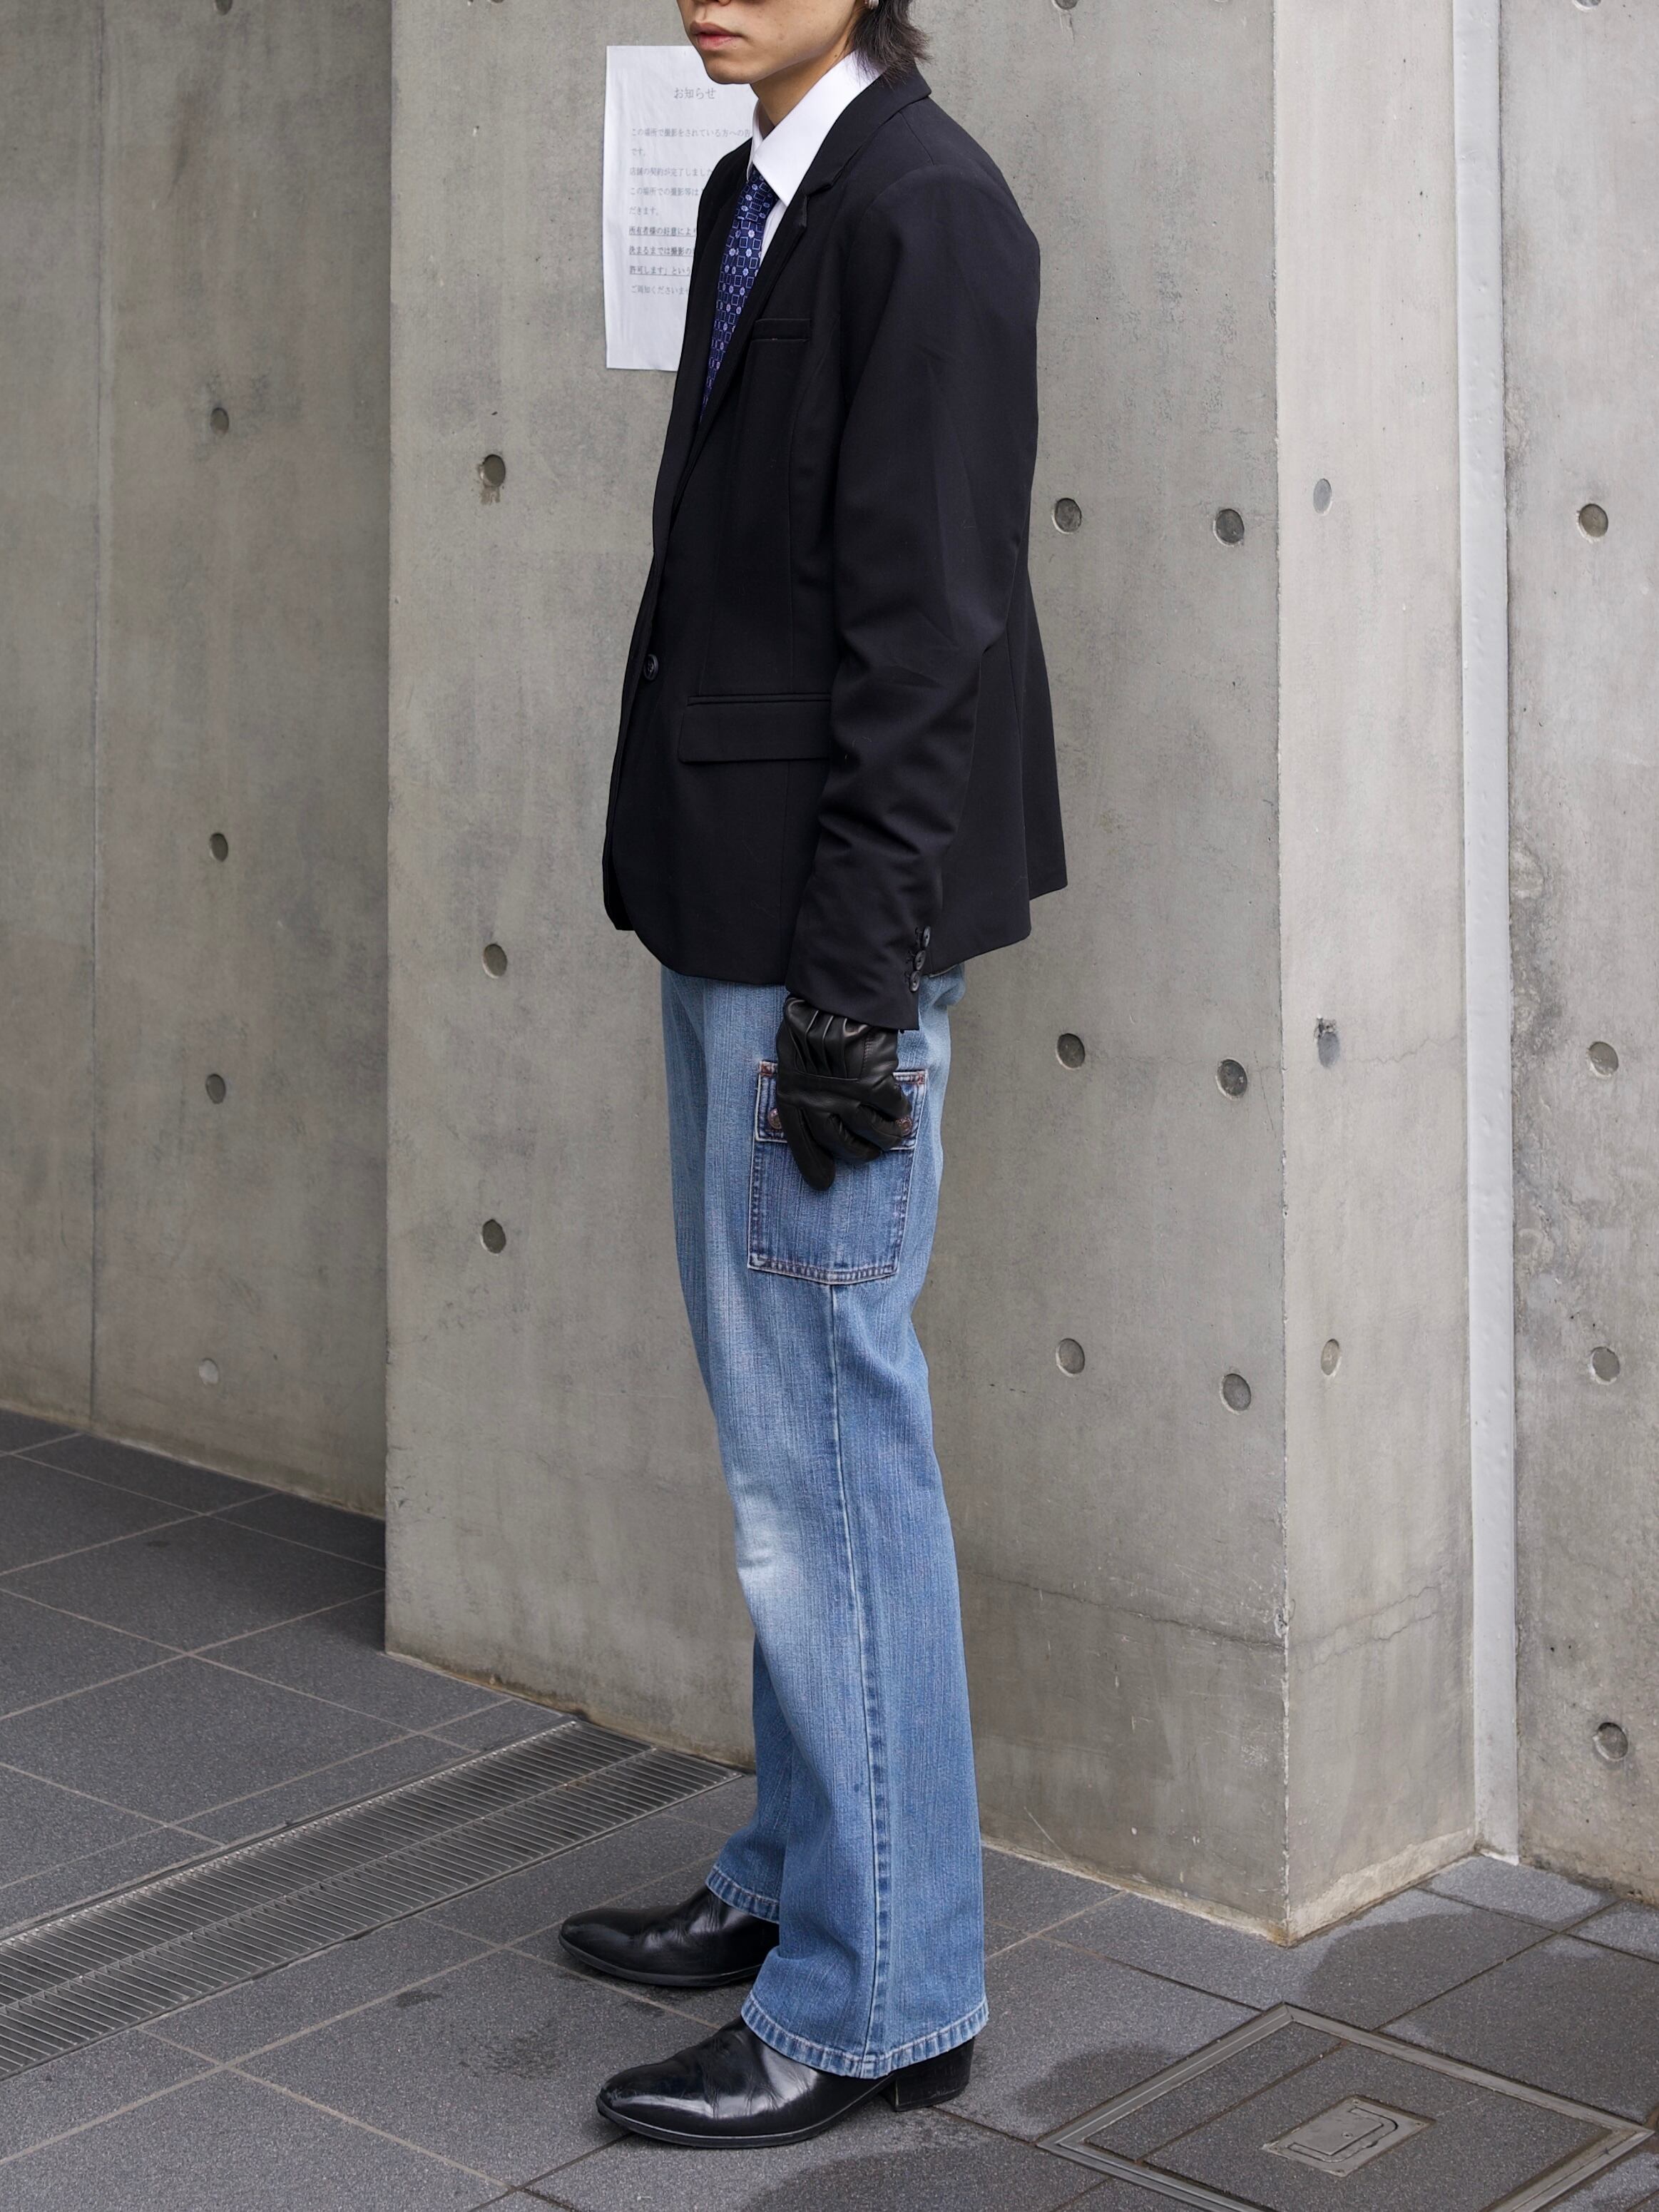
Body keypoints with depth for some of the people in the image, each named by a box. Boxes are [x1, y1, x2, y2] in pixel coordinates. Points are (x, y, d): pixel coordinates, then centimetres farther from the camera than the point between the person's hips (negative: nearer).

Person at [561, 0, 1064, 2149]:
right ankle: (800, 1874, 32)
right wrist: (695, 895, 16)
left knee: (821, 1434, -3)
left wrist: (859, 971, -19)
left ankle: (880, 1995, 9)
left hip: (835, 909, -9)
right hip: (728, 895, 9)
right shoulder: (750, 194, 14)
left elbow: (927, 621, -18)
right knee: (783, 1424, 17)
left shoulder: (923, 209, -13)